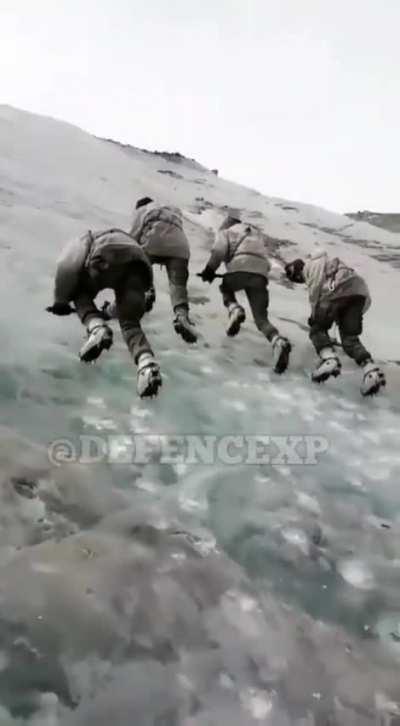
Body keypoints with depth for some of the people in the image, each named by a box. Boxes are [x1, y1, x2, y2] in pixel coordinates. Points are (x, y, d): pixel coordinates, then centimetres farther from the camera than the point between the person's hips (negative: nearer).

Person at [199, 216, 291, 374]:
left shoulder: (226, 232, 23)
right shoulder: (257, 234, 40)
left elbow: (219, 251, 4)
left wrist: (209, 270, 10)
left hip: (240, 268, -3)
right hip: (261, 274, 3)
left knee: (225, 288, 32)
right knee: (261, 318, 5)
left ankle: (234, 309, 0)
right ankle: (278, 342, -25)